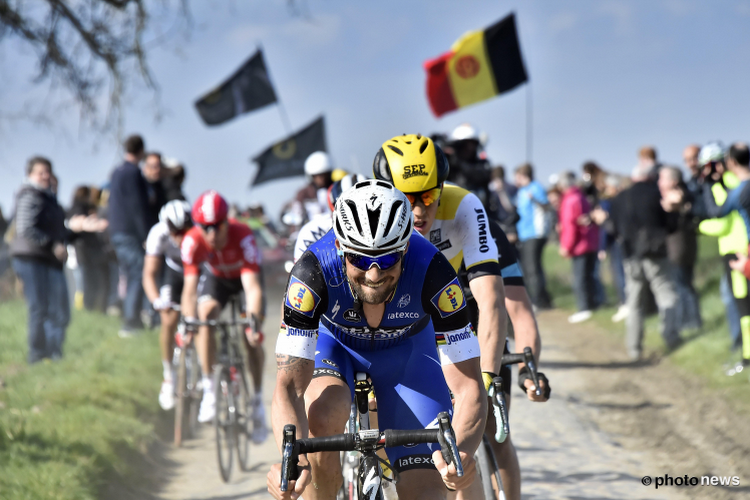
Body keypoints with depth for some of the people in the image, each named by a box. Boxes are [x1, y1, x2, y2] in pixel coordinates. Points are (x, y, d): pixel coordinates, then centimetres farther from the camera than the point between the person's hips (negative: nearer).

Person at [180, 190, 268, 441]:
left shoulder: (243, 238, -41)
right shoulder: (192, 242, -34)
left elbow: (252, 287, -46)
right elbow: (190, 287, -34)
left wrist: (254, 320, -59)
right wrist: (188, 321, -49)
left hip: (245, 275, -2)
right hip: (216, 276, 2)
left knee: (252, 338, -14)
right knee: (205, 316, -26)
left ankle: (258, 401, 2)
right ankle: (209, 389, -17)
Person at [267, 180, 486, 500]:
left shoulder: (430, 270, -36)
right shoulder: (314, 271, -37)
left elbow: (469, 387, -36)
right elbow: (289, 385, -41)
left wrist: (461, 452, -57)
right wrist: (294, 459, -61)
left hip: (407, 349, 1)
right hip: (333, 344, 0)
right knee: (321, 418, -34)